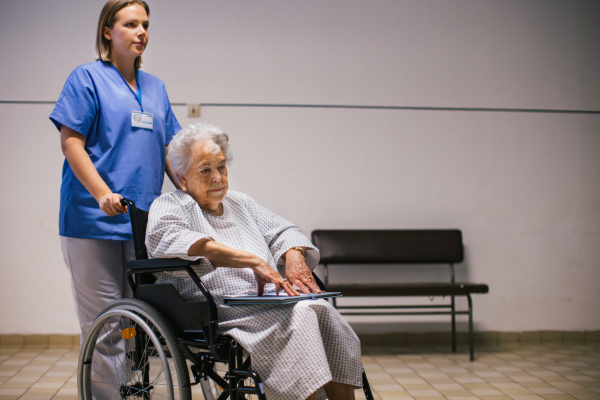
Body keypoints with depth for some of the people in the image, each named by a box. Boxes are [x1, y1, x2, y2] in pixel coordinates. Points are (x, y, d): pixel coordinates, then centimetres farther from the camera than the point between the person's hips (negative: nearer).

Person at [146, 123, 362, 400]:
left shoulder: (240, 203, 29)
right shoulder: (168, 205, 8)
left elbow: (281, 231, 24)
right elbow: (168, 238, -15)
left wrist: (294, 254, -5)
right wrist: (252, 261, -24)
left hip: (270, 302, 6)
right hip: (224, 311, -6)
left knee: (322, 311, -25)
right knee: (297, 315, -32)